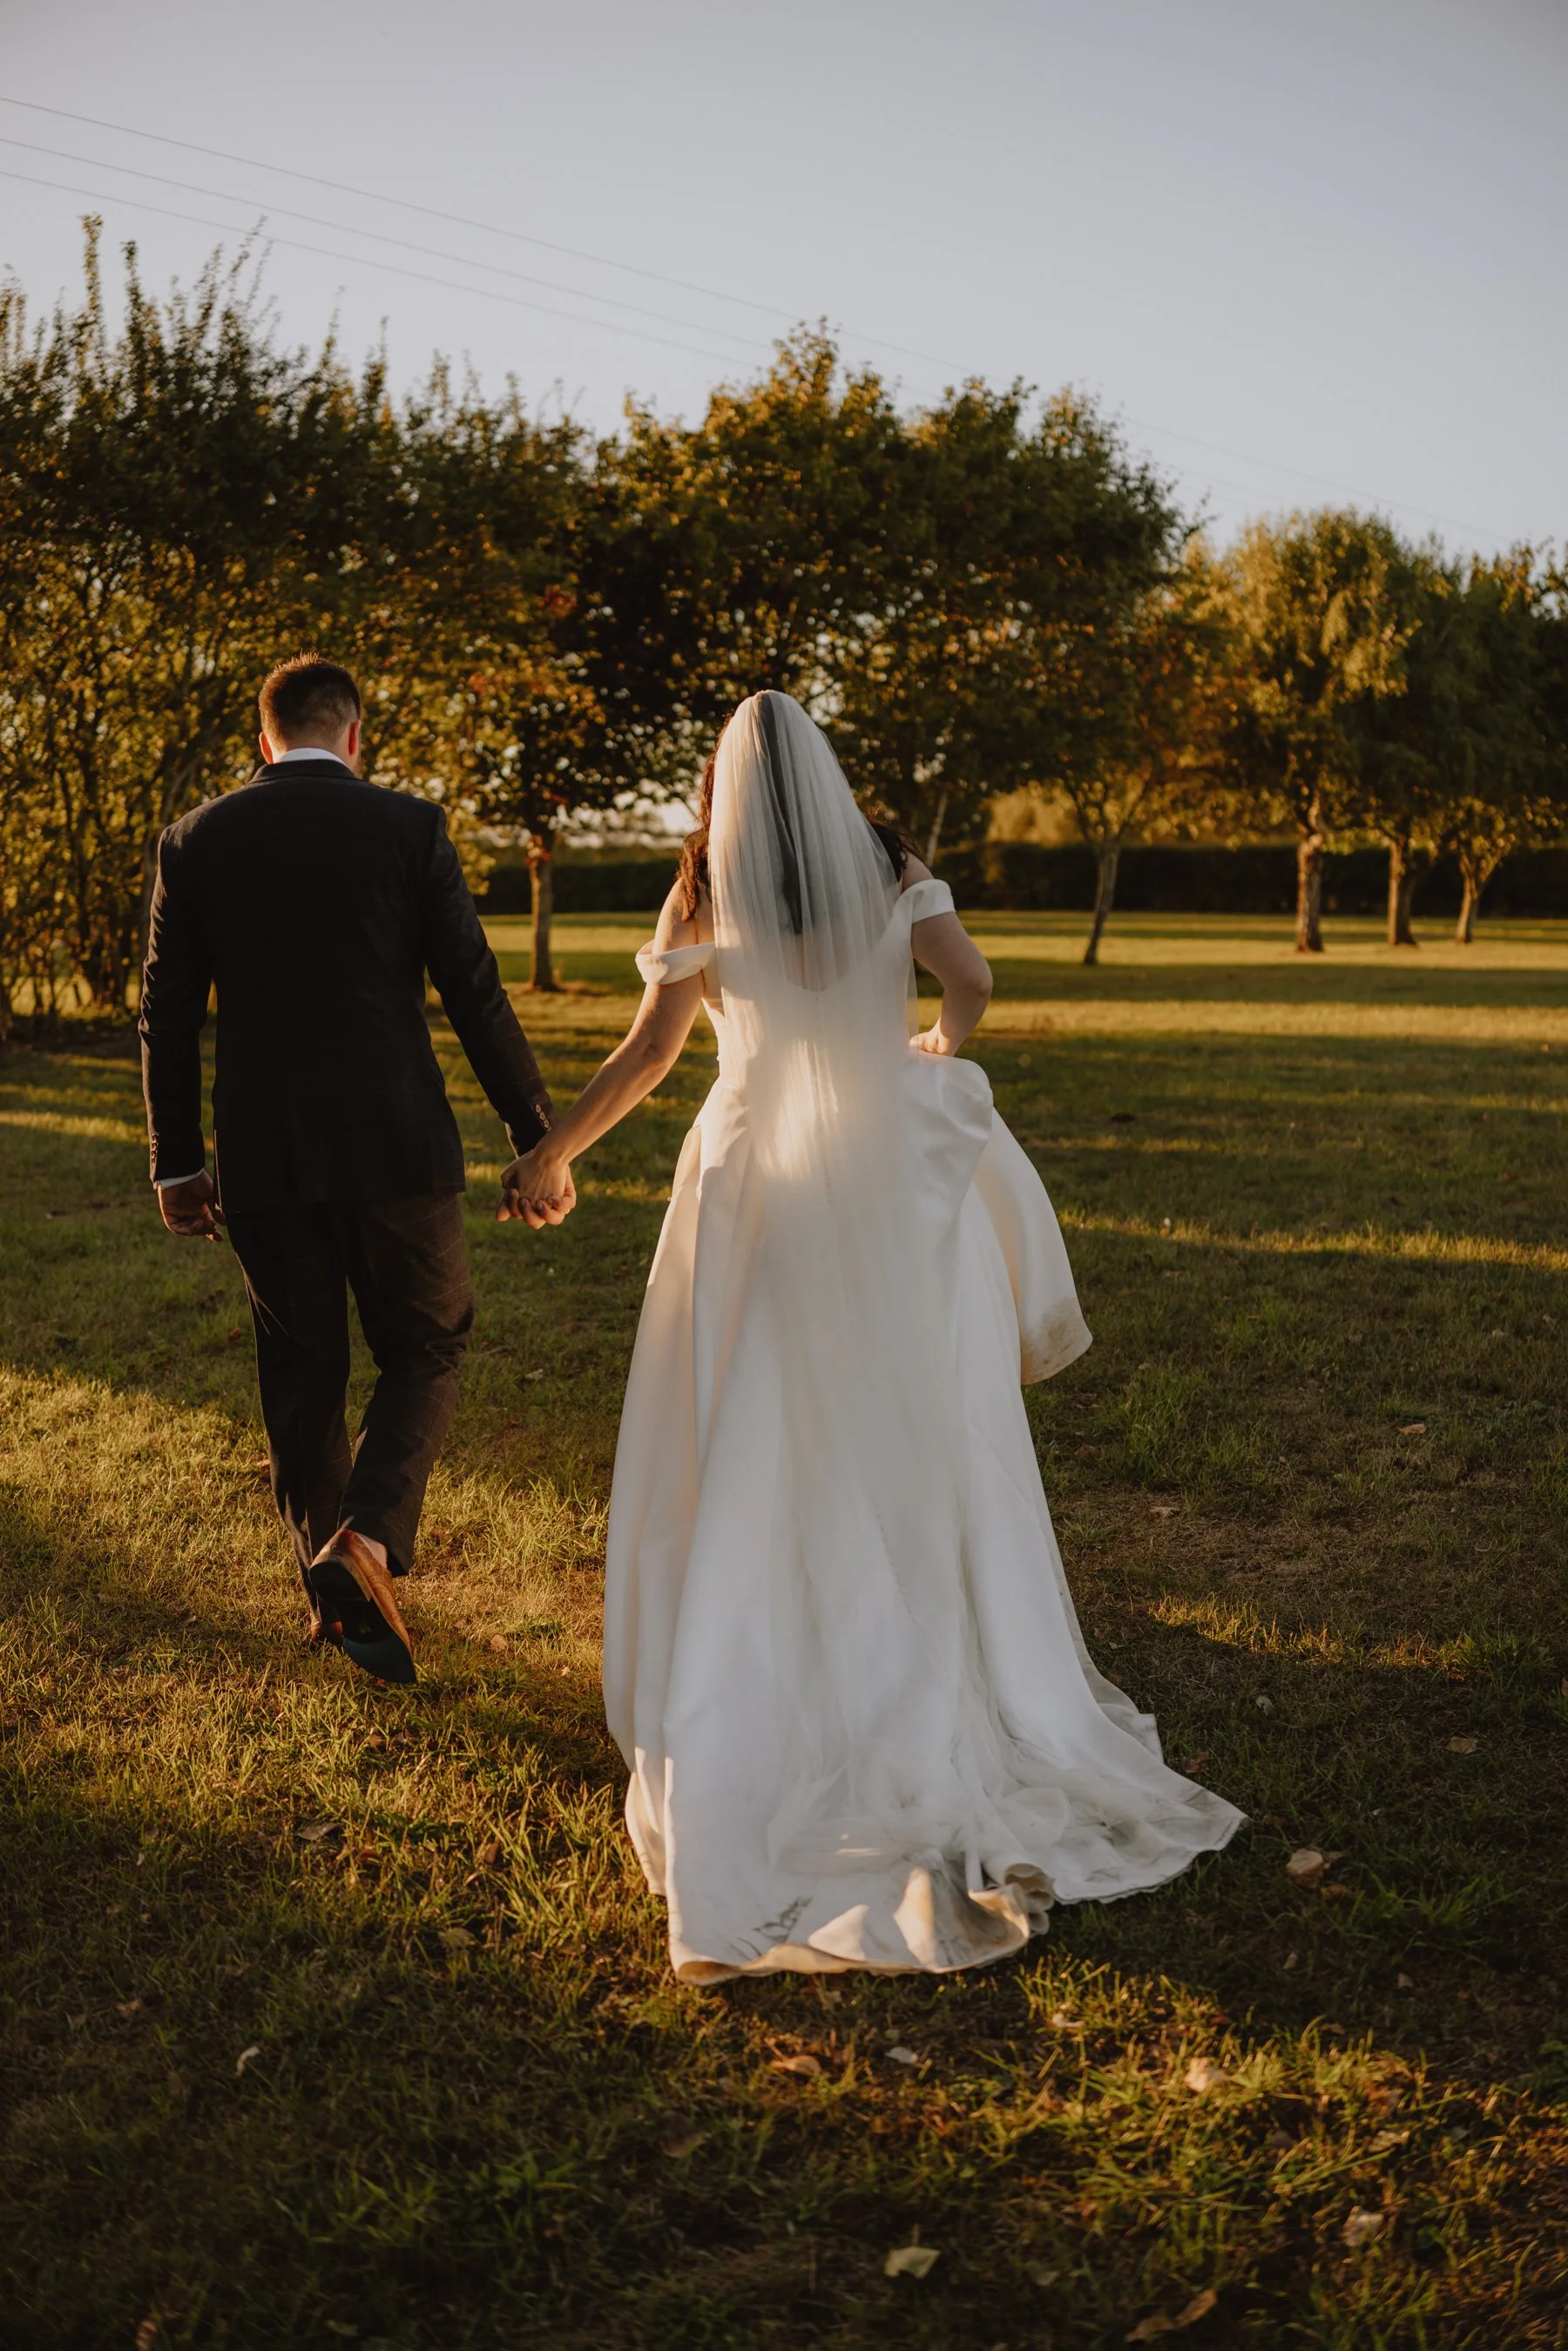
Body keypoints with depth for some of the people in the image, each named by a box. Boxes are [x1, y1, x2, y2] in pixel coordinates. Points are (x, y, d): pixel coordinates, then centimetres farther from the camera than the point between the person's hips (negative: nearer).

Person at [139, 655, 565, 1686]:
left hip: (261, 1157, 3)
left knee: (301, 1373, 15)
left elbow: (168, 1015, 5)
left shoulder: (195, 840, 4)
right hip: (395, 1146, -2)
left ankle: (335, 1596, 24)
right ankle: (368, 1534, -9)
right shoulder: (408, 827, -4)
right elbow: (476, 994, -6)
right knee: (426, 1350, 14)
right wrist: (537, 1136, 0)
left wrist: (175, 1163, 12)